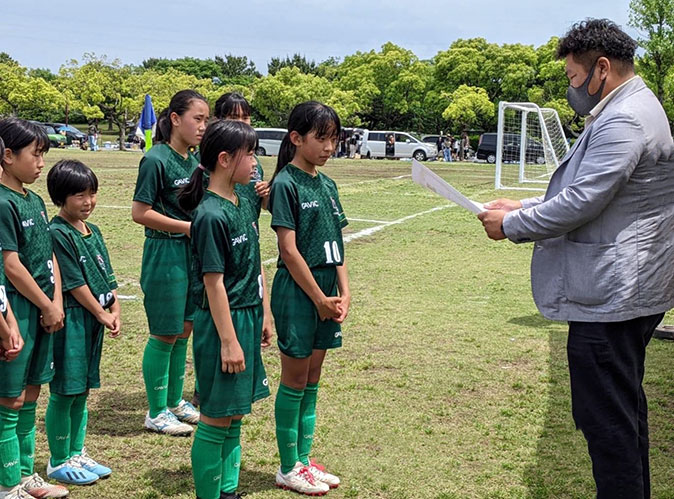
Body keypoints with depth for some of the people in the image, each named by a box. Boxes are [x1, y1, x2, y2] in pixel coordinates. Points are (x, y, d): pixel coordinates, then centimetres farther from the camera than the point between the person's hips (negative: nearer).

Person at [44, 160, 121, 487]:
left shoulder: (93, 232, 11)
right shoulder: (58, 234, -14)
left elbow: (107, 276, 13)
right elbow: (74, 283, -15)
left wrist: (115, 310, 1)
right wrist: (102, 315, -10)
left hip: (94, 320, 8)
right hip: (71, 320, -8)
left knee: (81, 392, 15)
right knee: (63, 393, 1)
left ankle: (76, 454, 26)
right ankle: (59, 462, 13)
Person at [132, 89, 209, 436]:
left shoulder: (195, 161, 8)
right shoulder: (156, 160, -14)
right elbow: (140, 213, -15)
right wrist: (187, 227, -17)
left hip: (193, 252, 8)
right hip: (165, 254, -7)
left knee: (184, 331, 15)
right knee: (165, 335, 1)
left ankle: (175, 401, 29)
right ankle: (156, 412, 14)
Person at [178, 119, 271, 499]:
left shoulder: (244, 203, 8)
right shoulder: (212, 215, -18)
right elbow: (213, 282, -18)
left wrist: (265, 314, 17)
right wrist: (228, 341, -18)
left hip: (248, 318, 9)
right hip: (223, 323, -8)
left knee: (234, 415, 16)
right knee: (216, 419, 2)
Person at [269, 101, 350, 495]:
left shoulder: (327, 185, 11)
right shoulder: (286, 183, -12)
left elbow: (337, 245, 11)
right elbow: (289, 249, -16)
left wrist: (344, 293, 0)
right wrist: (320, 299, -14)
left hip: (326, 292, 7)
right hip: (297, 291, -7)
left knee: (312, 380, 14)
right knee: (295, 380, 3)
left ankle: (304, 459, 25)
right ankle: (289, 469, 15)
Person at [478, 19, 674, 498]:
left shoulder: (623, 122, -19)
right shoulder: (633, 109, 16)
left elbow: (580, 204, -23)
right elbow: (588, 193, 20)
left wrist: (512, 225, -10)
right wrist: (525, 207, 12)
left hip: (610, 297, -11)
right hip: (632, 293, 11)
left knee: (606, 419, -4)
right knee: (625, 410, 21)